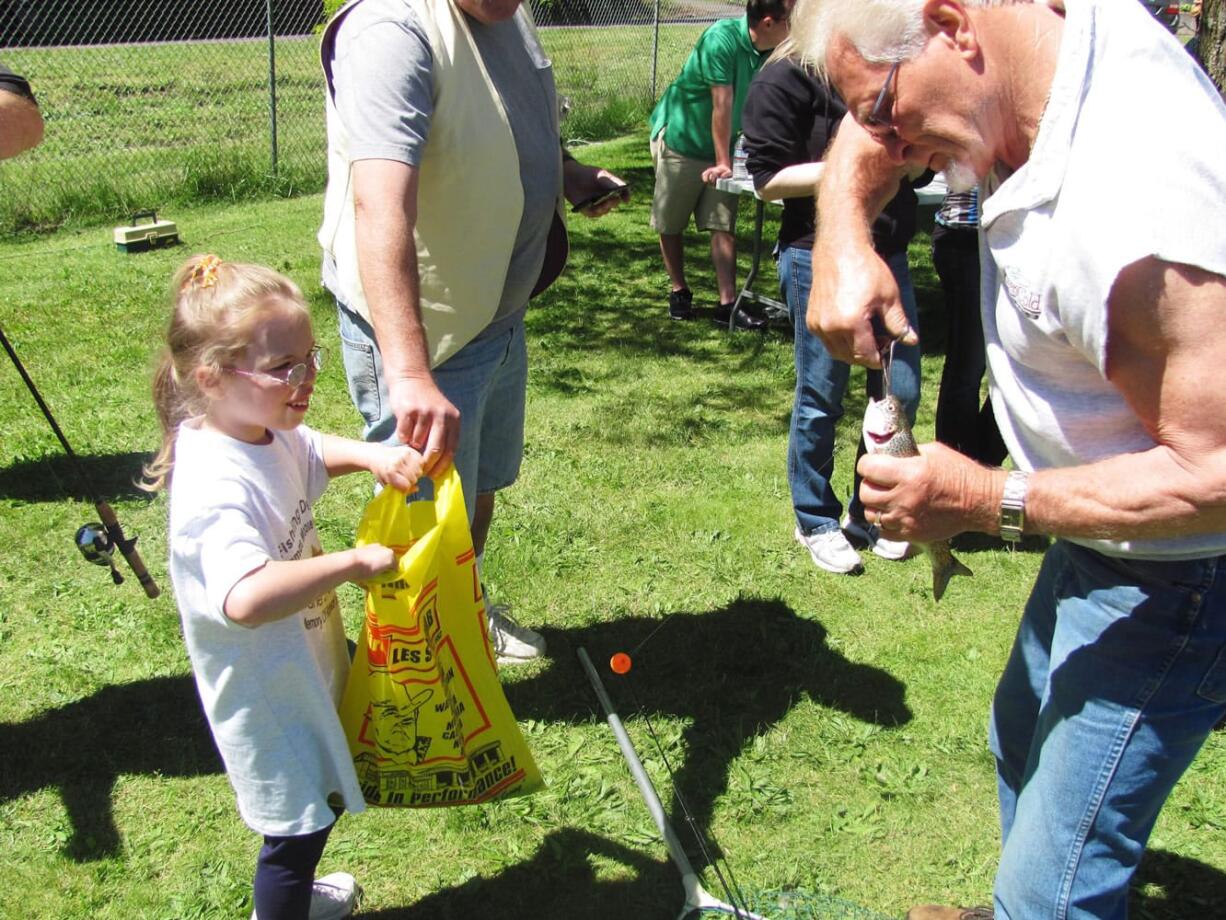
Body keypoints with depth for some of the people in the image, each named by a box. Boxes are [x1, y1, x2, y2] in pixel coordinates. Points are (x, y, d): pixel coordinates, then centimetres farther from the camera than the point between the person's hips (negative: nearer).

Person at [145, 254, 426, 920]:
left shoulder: (266, 433, -5)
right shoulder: (217, 487, -35)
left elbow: (319, 453, 17)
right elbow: (245, 598, -51)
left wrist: (373, 456, -4)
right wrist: (353, 562, -42)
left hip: (304, 662, 10)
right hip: (268, 690, -10)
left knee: (315, 804, 29)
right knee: (299, 821, 9)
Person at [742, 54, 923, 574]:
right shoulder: (785, 78, -8)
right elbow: (768, 179, -13)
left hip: (888, 253, 7)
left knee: (902, 393, 8)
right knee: (821, 400, 4)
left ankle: (869, 516, 27)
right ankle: (816, 523, 22)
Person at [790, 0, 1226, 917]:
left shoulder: (1134, 213, -38)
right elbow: (866, 136, 5)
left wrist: (991, 500, -30)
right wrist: (843, 243, -14)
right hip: (1101, 534, 10)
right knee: (1023, 742, 31)